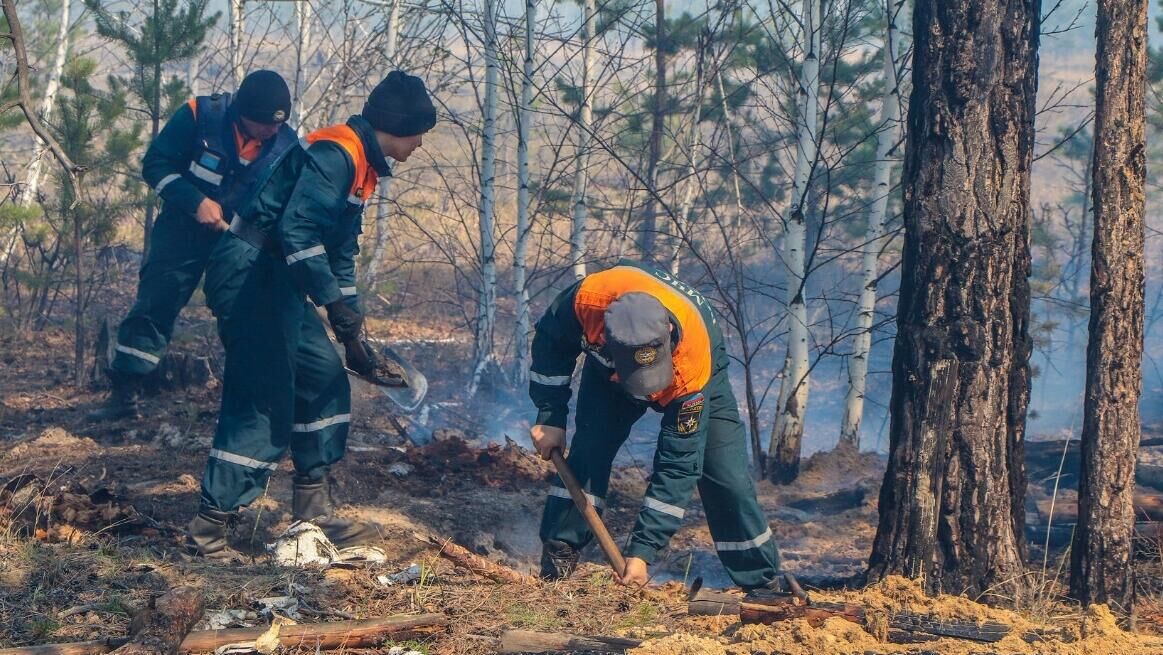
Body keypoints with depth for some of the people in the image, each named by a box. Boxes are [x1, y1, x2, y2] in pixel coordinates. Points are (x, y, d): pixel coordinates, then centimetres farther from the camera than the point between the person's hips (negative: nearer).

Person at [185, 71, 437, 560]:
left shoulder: (361, 166, 18)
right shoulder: (336, 153, -15)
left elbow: (341, 254, 24)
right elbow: (296, 230, -27)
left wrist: (352, 335, 22)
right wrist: (336, 304, -29)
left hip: (279, 281, 11)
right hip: (251, 275, -11)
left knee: (326, 380, 12)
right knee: (264, 404, -11)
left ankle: (313, 512, 19)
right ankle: (208, 529, -7)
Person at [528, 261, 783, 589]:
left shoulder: (692, 364, -45)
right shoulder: (588, 298, -42)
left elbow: (678, 464, -38)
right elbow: (550, 342, -16)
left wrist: (643, 551, -37)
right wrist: (551, 417, -17)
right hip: (608, 368, 2)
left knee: (727, 478, -10)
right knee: (588, 451, -20)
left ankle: (763, 582, 5)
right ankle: (556, 564, -11)